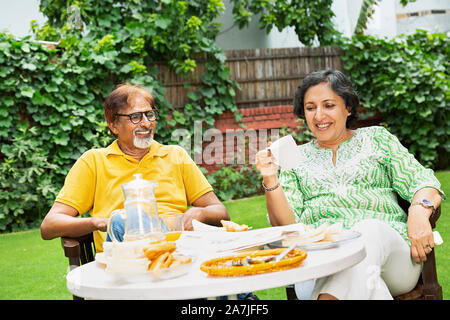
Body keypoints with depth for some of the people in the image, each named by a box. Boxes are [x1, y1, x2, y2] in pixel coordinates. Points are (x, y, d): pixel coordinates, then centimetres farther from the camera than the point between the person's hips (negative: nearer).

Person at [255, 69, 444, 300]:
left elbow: (422, 182, 10)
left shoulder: (376, 138, 19)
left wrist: (419, 212, -12)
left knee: (369, 231, -37)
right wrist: (270, 181, -7)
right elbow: (286, 225, 10)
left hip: (387, 242, 1)